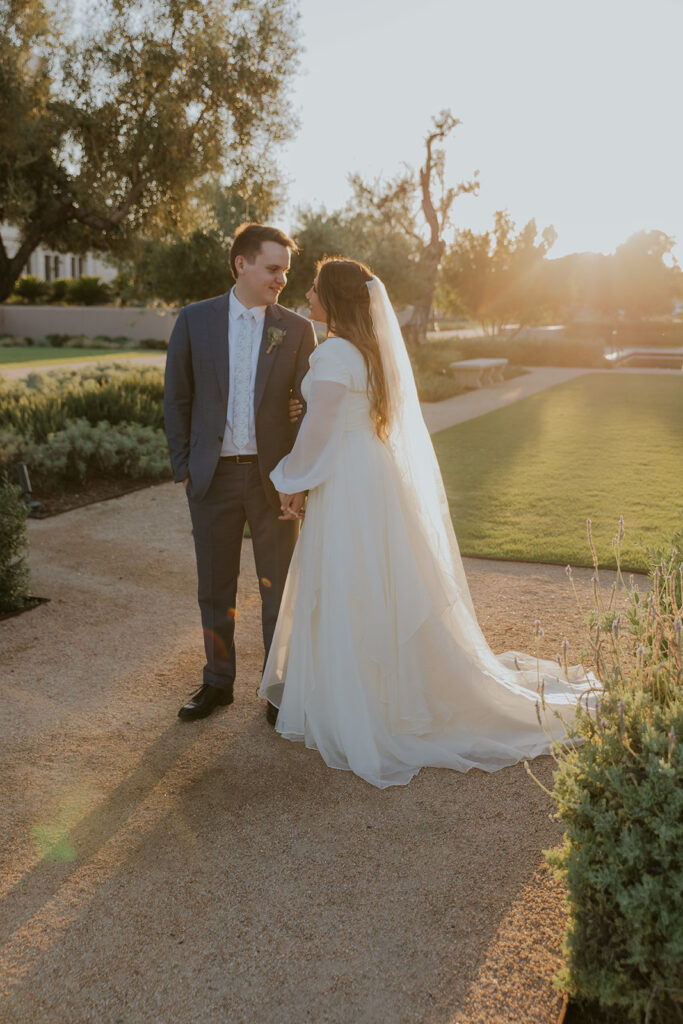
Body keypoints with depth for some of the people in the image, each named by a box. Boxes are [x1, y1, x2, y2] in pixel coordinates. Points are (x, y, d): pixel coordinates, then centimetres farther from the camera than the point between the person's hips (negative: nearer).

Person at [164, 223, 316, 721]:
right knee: (215, 586, 12)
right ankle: (218, 681, 30)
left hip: (273, 475, -1)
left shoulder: (298, 330, 0)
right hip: (213, 475, 1)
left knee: (280, 585, 7)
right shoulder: (195, 320, 2)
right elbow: (177, 398, 5)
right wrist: (184, 468, 0)